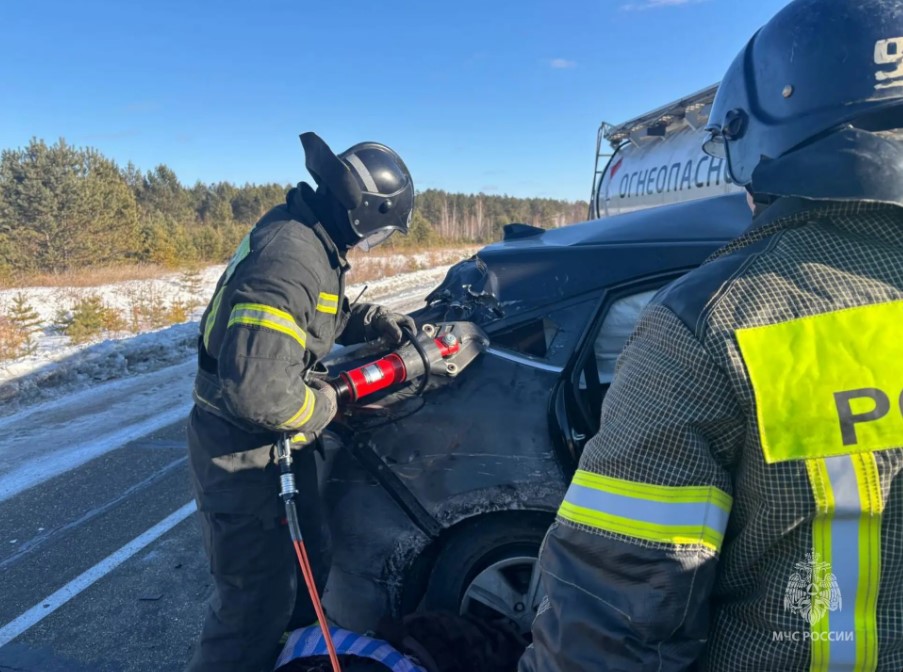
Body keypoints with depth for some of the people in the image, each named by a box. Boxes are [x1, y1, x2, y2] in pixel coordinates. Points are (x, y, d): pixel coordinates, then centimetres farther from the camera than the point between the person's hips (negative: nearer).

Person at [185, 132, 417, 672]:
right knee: (259, 597, 4)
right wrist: (322, 405, -18)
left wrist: (375, 321, 5)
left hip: (279, 443, 10)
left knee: (311, 557, 23)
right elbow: (257, 389, -37)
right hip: (243, 454, -10)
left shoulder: (310, 241, 2)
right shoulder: (290, 258, -30)